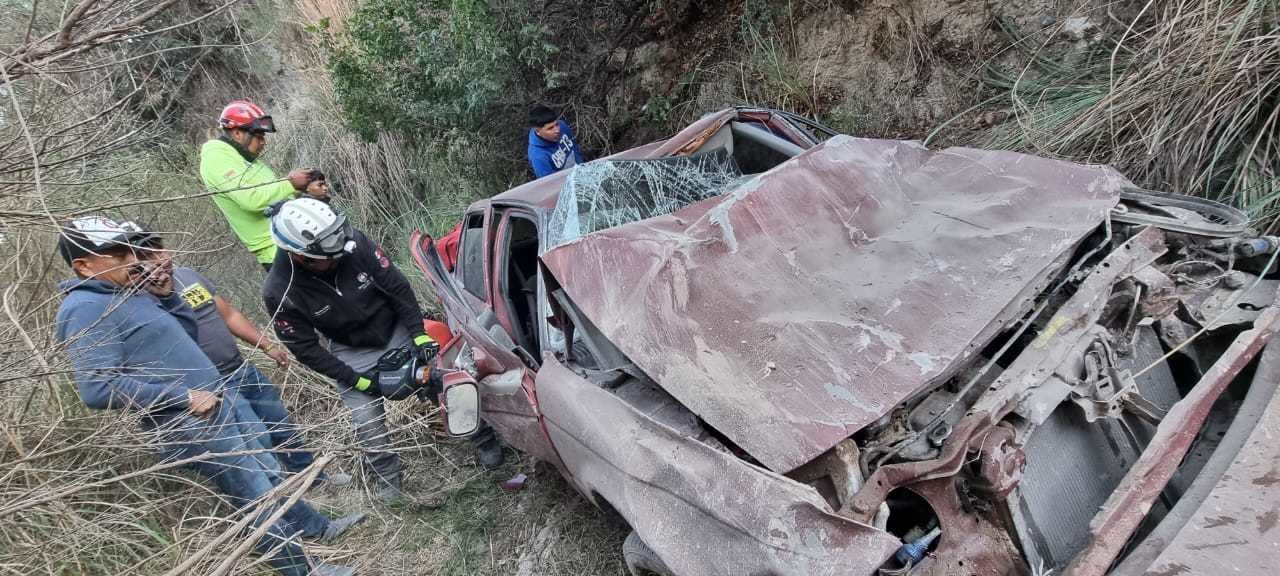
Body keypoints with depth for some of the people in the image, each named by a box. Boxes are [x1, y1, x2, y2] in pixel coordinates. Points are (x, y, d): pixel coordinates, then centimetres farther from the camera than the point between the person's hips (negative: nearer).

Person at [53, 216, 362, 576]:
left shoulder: (130, 296, 12)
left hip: (222, 402, 9)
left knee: (268, 473, 22)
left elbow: (188, 331, 18)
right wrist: (184, 397, -23)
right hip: (193, 426, -9)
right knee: (258, 498, 2)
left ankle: (318, 527, 40)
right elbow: (98, 389, -27)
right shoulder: (85, 309, -17)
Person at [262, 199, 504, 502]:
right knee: (368, 424, -2)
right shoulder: (280, 292, -26)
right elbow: (305, 347, -15)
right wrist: (356, 380, -15)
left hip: (399, 330, 1)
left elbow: (398, 286, -15)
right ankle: (387, 480, 25)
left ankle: (484, 438, 21)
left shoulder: (353, 241, -26)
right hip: (354, 353, 0)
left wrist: (419, 335, -16)